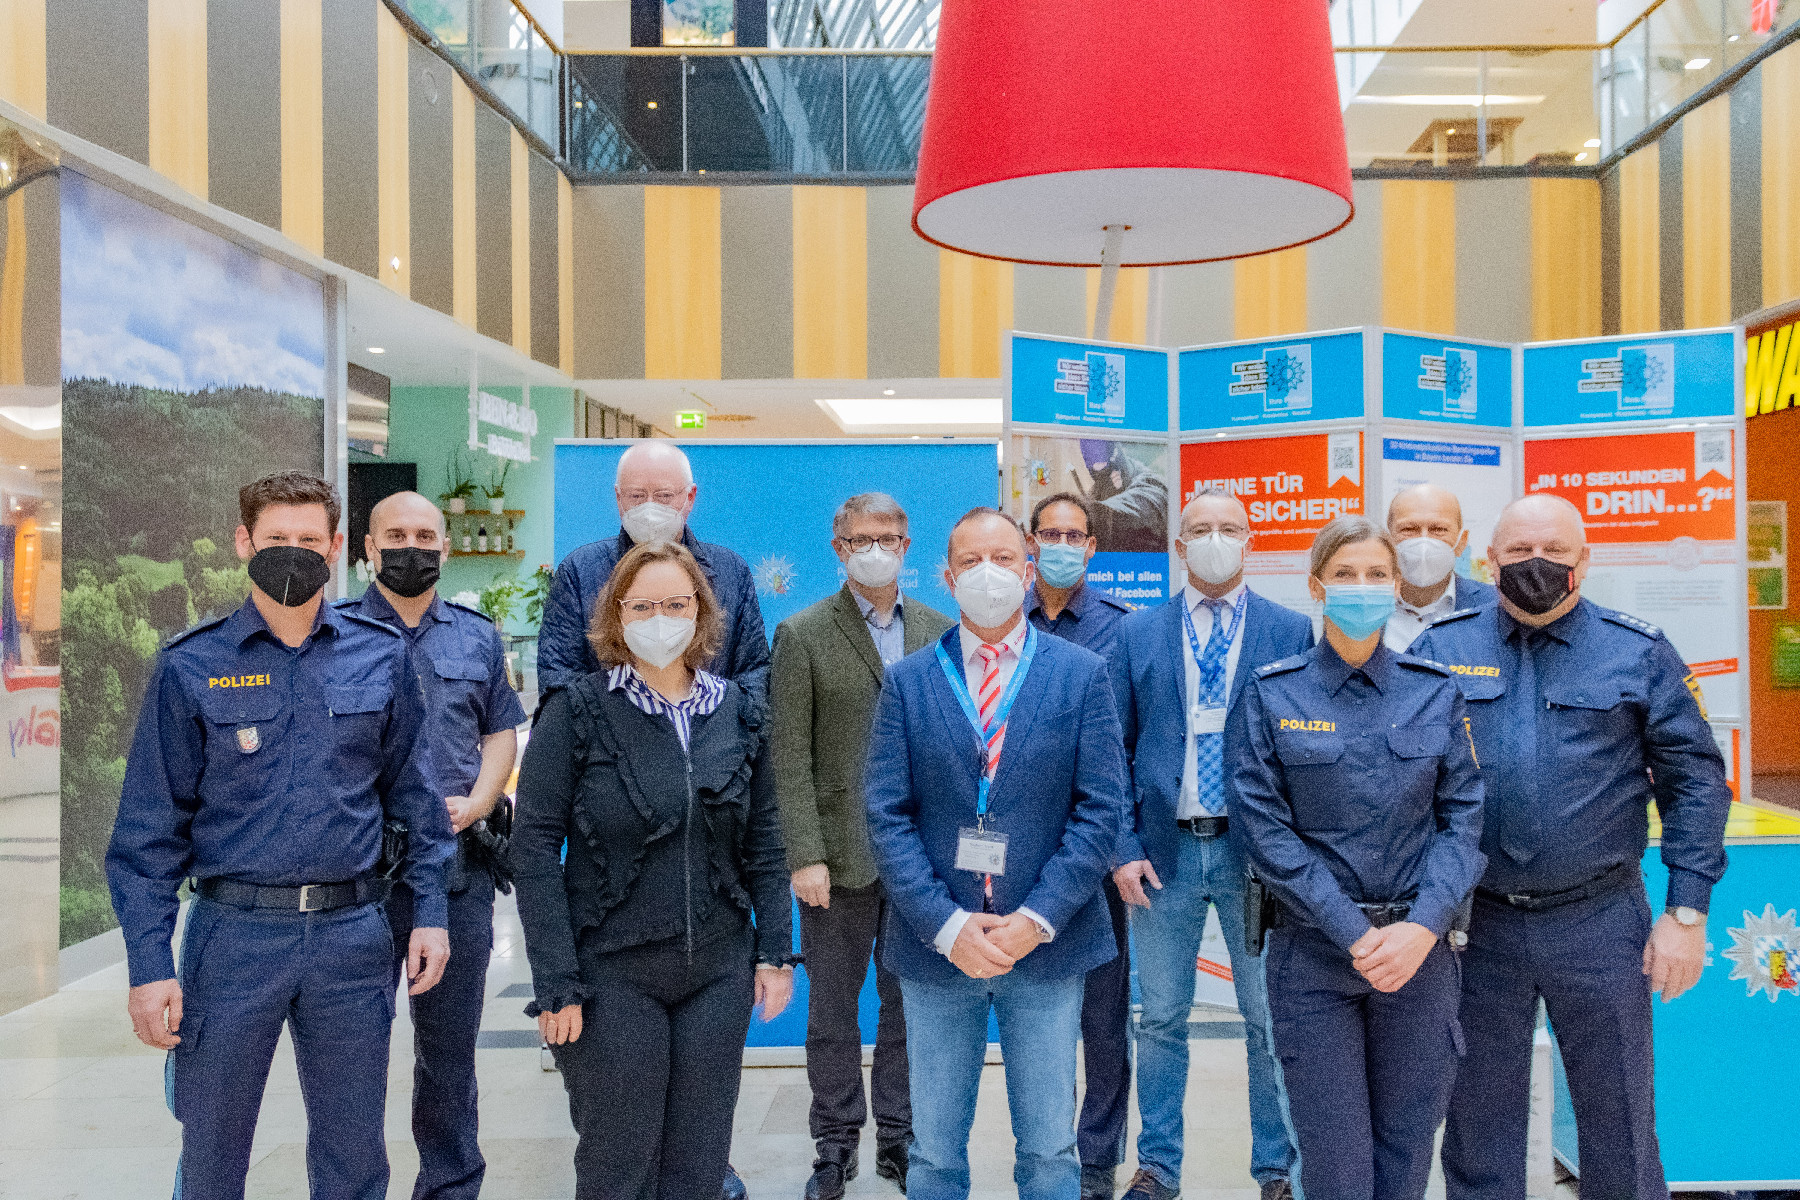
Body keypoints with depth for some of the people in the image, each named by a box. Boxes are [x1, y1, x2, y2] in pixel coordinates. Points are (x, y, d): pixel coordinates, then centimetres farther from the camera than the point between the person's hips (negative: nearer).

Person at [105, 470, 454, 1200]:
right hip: (234, 932, -1)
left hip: (352, 934, 1)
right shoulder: (191, 667, -1)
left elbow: (414, 792, 8)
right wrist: (150, 964, -6)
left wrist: (428, 911, 1)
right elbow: (150, 826, -1)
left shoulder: (380, 657, 4)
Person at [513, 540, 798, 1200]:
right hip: (611, 975, -3)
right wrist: (555, 983, -13)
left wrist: (776, 950, 2)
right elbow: (535, 847, -9)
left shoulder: (738, 711, 4)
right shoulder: (578, 712, -7)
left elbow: (765, 841, 8)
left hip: (719, 973, 3)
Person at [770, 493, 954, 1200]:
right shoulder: (802, 635, -2)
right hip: (841, 853, -2)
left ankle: (900, 1139, 27)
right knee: (833, 1008, 9)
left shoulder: (939, 630, 8)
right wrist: (805, 855, -13)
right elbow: (789, 757, -6)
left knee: (911, 1003, 12)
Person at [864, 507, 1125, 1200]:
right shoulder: (907, 681, 2)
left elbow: (1101, 808, -4)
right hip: (937, 946, 1)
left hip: (1047, 942, 0)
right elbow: (886, 815, -3)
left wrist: (1036, 919, -13)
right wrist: (946, 925, -13)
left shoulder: (1082, 674, 0)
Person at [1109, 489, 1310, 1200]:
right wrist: (1124, 847, -3)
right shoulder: (1136, 634, 5)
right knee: (1161, 1019, 11)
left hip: (1258, 851, -1)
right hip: (1165, 850, 1)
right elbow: (1114, 750, 5)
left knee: (1271, 1020, 8)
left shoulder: (1292, 632, 2)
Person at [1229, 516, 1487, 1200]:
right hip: (1313, 951, -2)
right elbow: (1263, 827, -7)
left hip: (1418, 947, 2)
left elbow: (1465, 816, 1)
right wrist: (1353, 932, -14)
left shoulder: (1435, 692, 5)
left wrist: (1422, 925, -13)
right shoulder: (1271, 695, -1)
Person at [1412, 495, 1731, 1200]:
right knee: (1478, 1122, 14)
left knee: (1619, 1118, 12)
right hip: (1474, 926, 1)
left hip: (1600, 927, -1)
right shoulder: (1441, 649, 2)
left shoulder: (1640, 652, 1)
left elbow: (1695, 781, 1)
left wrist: (1687, 911, -5)